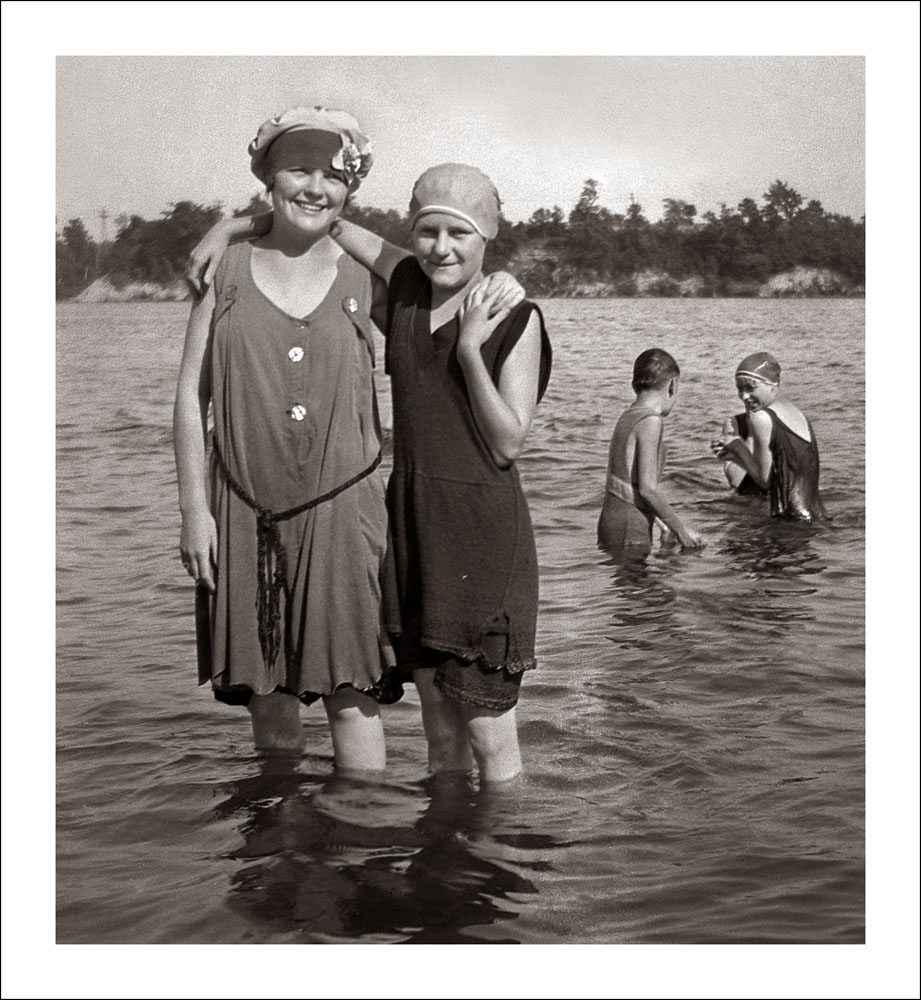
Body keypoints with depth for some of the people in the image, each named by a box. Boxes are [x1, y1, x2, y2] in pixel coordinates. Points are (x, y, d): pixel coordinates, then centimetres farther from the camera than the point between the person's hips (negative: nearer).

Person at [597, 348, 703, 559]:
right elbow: (648, 488, -20)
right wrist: (681, 529, -9)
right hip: (629, 532, -9)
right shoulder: (651, 421, -14)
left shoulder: (629, 415, 13)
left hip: (612, 519, 9)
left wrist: (661, 522, 24)